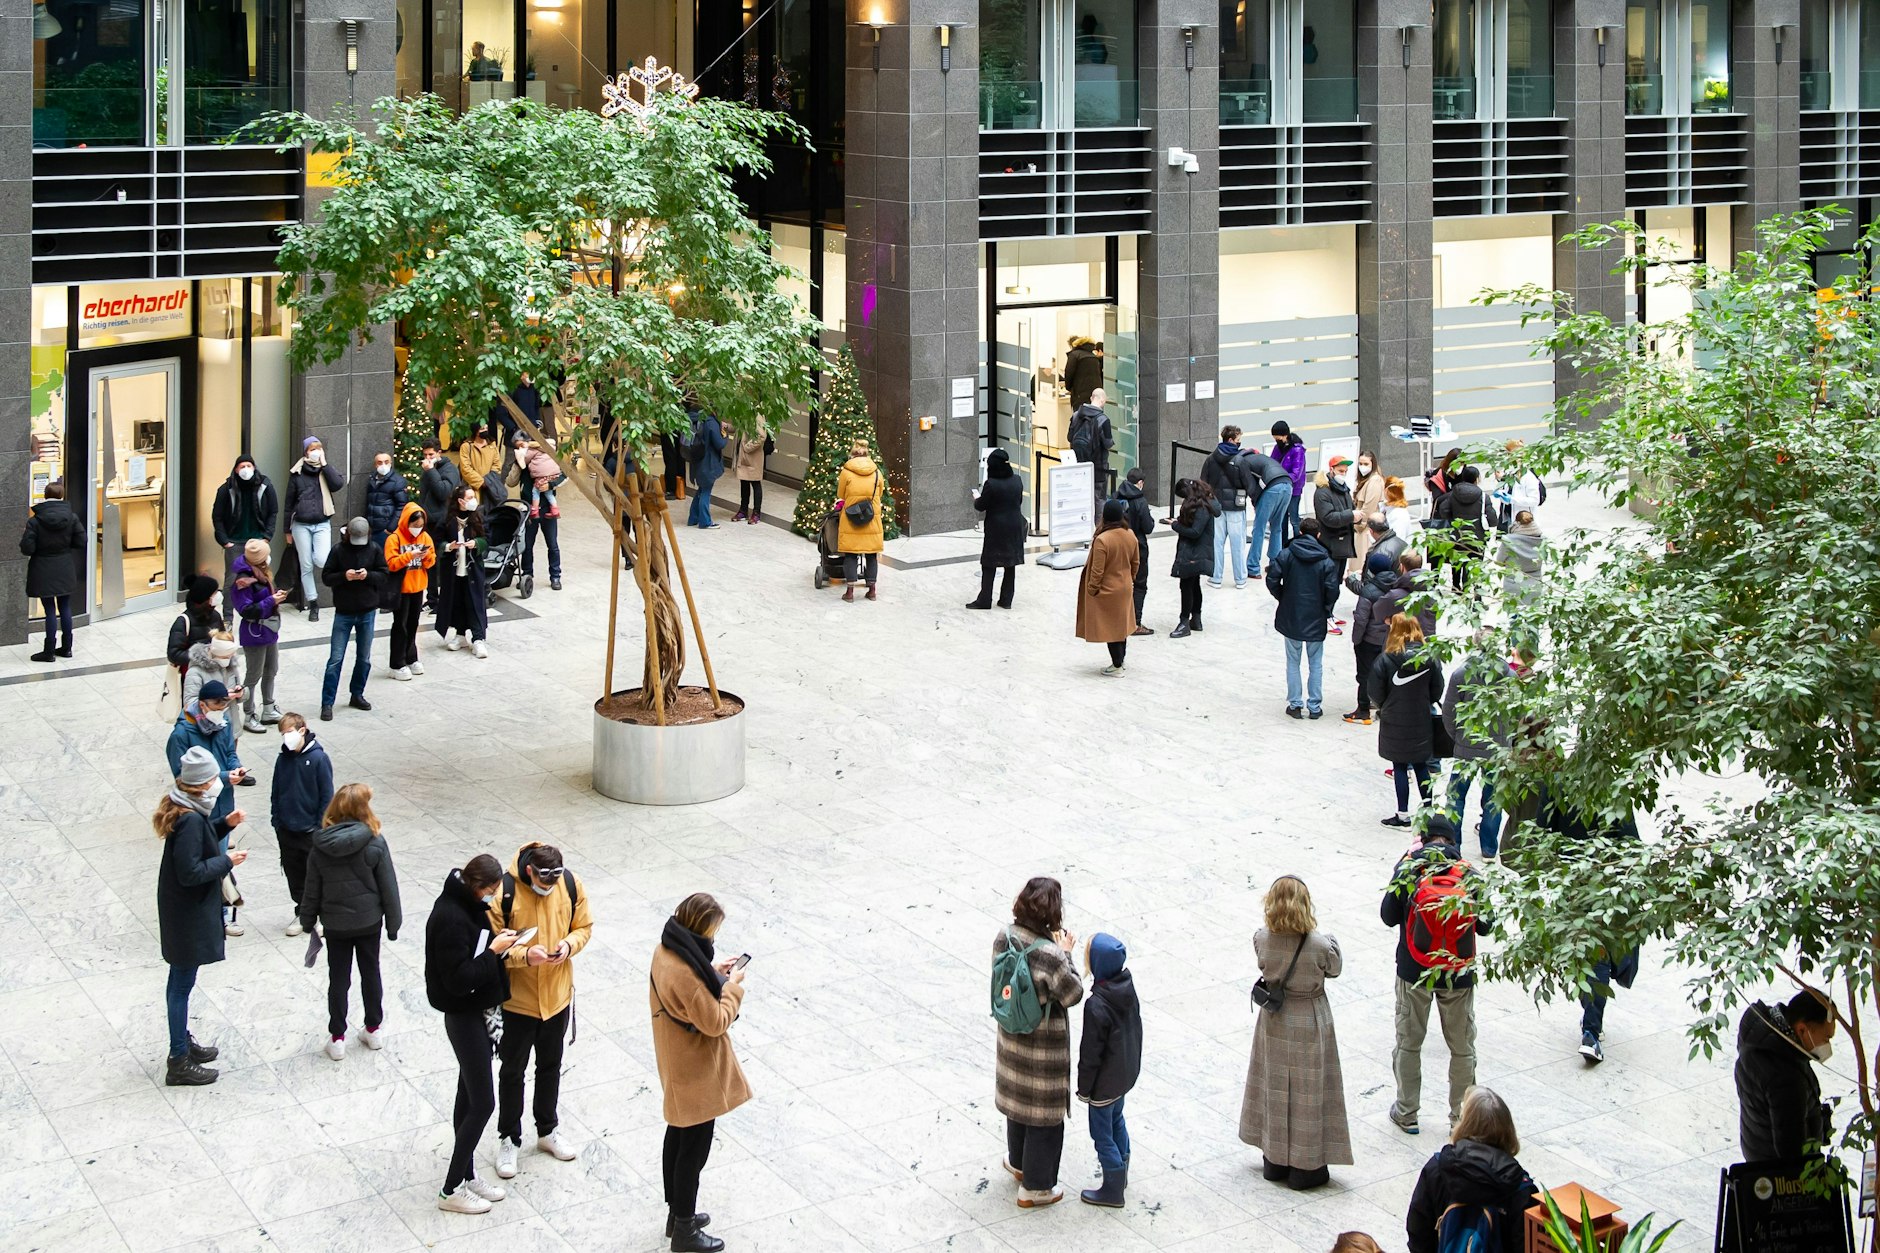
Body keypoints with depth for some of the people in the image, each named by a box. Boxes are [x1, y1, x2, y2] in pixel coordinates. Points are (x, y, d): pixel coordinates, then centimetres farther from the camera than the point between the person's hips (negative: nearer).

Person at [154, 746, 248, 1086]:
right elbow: (190, 872, -29)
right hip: (187, 914, -10)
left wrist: (224, 824, 4)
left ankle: (183, 1041, 39)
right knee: (182, 982, 2)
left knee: (182, 979, 23)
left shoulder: (188, 810, 0)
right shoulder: (190, 820, -29)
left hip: (185, 908, 10)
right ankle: (179, 1063, 12)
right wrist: (227, 861, -19)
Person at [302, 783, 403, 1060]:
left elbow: (312, 889, -3)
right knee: (370, 973, 17)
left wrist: (307, 920, 11)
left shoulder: (321, 846, -12)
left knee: (338, 978, 11)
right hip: (369, 921, 0)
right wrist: (393, 922, 2)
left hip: (335, 924, 1)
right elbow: (388, 885, -10)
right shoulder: (374, 843, -17)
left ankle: (337, 1038, 16)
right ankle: (373, 1030, 28)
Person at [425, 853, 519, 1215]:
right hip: (463, 1016, -10)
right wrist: (494, 951, -23)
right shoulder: (450, 918, -26)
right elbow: (459, 979, -27)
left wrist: (498, 946, 2)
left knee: (469, 1097, 17)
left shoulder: (469, 904, 4)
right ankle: (451, 1191, 6)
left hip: (477, 1012, 10)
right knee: (482, 1103, -3)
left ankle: (467, 1177, 29)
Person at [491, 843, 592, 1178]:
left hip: (557, 995, 4)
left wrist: (570, 944, -18)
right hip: (516, 999, -4)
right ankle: (508, 1139, 26)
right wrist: (524, 956, -33)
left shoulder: (569, 885, -11)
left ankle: (547, 1131, 38)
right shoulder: (504, 891, -24)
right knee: (512, 1070, 11)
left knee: (550, 1066, 21)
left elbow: (584, 926, 4)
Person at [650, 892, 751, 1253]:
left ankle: (678, 1213, 38)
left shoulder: (667, 951, -5)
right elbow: (715, 1022, -25)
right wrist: (732, 987, -14)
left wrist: (713, 971, 2)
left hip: (678, 1067, 10)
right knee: (695, 1147, 4)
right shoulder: (686, 973, -33)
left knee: (678, 1135, 22)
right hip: (697, 1072, -10)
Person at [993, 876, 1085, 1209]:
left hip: (1012, 1034, 7)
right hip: (1044, 1044, -7)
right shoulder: (1049, 954, -32)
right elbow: (1072, 994, -19)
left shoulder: (1004, 937, -11)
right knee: (1044, 1110, 10)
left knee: (1019, 1095, 28)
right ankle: (1035, 1187, 22)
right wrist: (1066, 955, -9)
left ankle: (1018, 1162, 49)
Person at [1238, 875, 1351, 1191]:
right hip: (1309, 1023, -3)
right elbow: (1334, 969, -4)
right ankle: (1306, 1167, 19)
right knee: (1307, 1092, 10)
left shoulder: (1262, 939, -18)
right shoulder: (1320, 945, -25)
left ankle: (1275, 1162, 30)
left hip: (1274, 1022, 3)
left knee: (1275, 1088, 18)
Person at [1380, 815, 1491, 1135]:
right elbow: (1484, 925, -3)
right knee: (1462, 1048, 14)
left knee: (1408, 1043, 15)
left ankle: (1406, 1113, 23)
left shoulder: (1407, 870, -12)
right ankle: (1462, 1117, 22)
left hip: (1414, 973, 0)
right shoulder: (1469, 873, -9)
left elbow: (1388, 916, -1)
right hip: (1458, 975, 0)